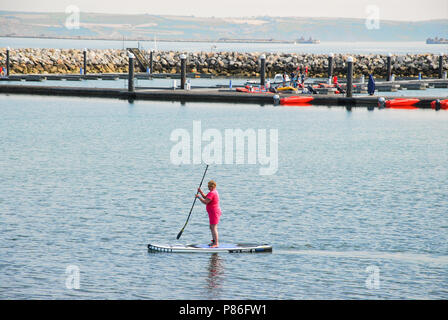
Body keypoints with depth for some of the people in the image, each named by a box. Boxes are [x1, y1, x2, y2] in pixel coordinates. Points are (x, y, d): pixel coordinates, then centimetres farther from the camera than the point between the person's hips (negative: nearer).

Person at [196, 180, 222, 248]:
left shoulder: (212, 193, -19)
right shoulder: (214, 192, 15)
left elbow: (205, 202, -23)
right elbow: (206, 198, 22)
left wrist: (199, 197, -10)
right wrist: (200, 192, 10)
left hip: (214, 212, -11)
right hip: (213, 212, 11)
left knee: (214, 227, -10)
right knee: (212, 227, 18)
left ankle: (216, 243, -11)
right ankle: (214, 241, 26)